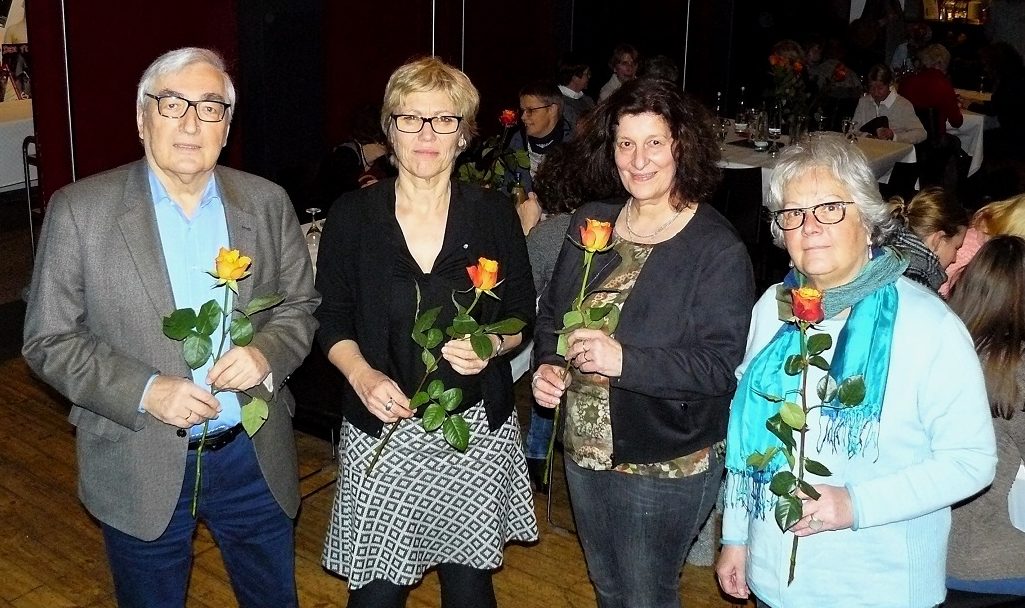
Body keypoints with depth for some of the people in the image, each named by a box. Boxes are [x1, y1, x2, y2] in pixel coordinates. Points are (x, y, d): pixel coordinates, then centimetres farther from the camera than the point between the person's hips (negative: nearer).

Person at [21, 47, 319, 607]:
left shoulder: (266, 203, -1)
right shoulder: (79, 210, -9)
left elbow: (302, 306, 6)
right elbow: (48, 340, -8)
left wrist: (267, 353, -16)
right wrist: (144, 392, -21)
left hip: (256, 458, 3)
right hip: (139, 469, -2)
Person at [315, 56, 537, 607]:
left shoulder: (493, 213, -1)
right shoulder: (352, 215, -2)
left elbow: (522, 315, 5)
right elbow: (332, 320, 3)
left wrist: (491, 346, -16)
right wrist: (362, 375, -15)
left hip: (476, 428, 1)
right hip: (382, 428, 0)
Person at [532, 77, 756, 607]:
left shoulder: (718, 249, -17)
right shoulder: (591, 224, 1)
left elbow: (720, 366, -22)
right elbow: (552, 312, 11)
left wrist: (624, 361, -32)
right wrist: (548, 365, -8)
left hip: (665, 464, -6)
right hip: (584, 450, 6)